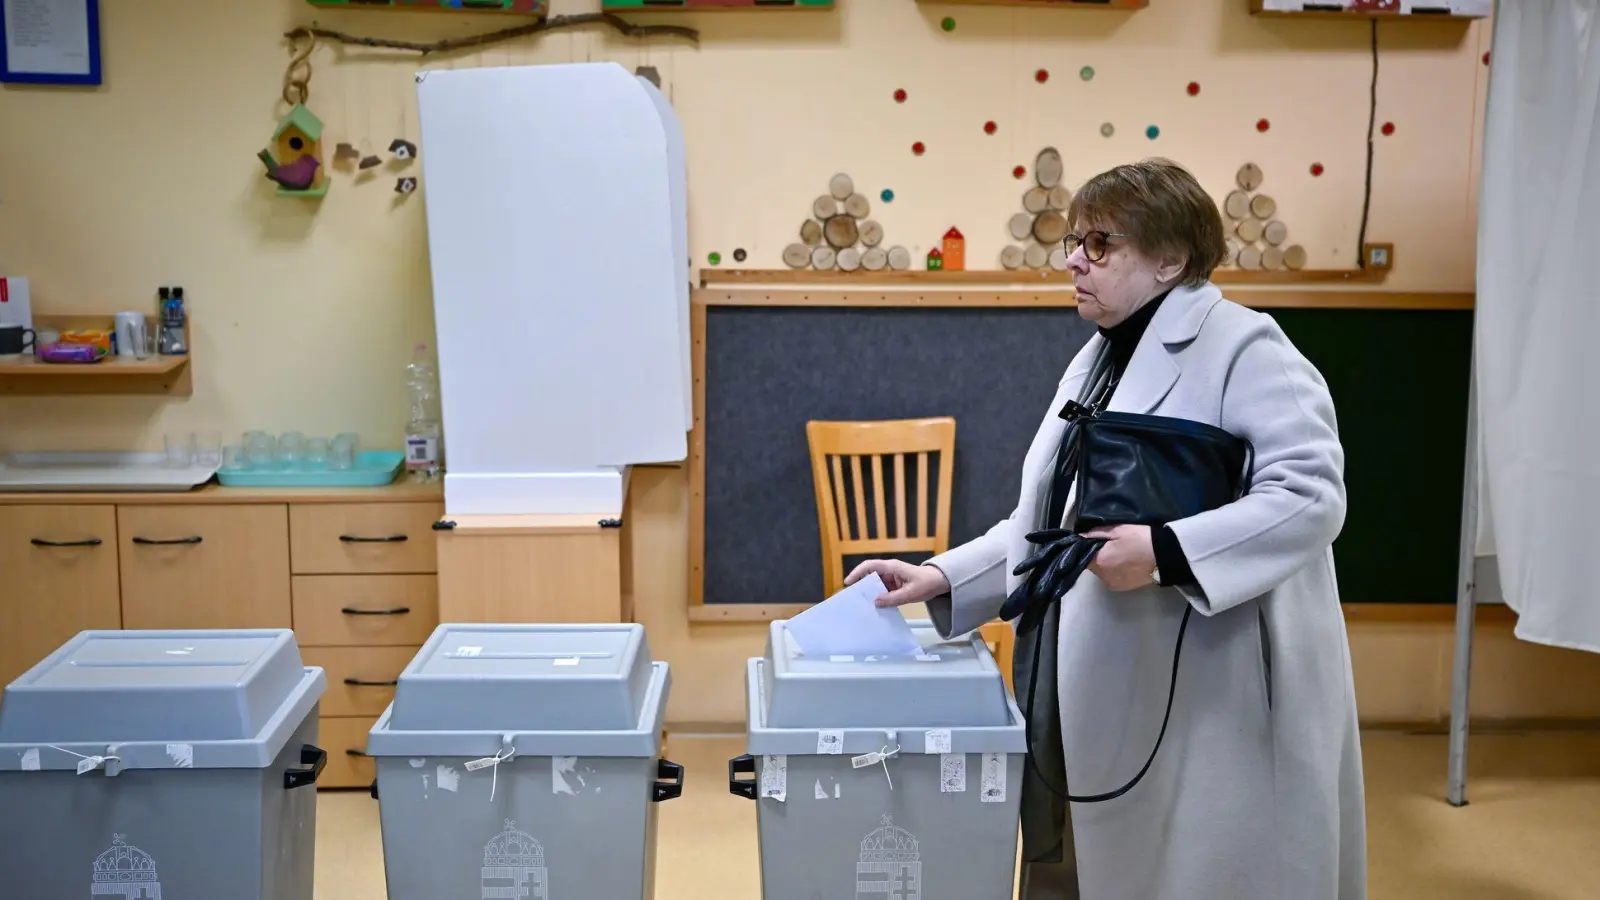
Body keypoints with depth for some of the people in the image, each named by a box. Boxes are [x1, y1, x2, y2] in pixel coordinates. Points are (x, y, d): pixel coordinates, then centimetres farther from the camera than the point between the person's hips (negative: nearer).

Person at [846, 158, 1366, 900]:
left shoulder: (1240, 346, -10)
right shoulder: (1096, 361, 16)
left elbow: (1311, 495, -21)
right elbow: (1047, 524, 17)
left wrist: (1163, 551, -29)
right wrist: (940, 578, 6)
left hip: (1204, 707, -8)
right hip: (1091, 696, 8)